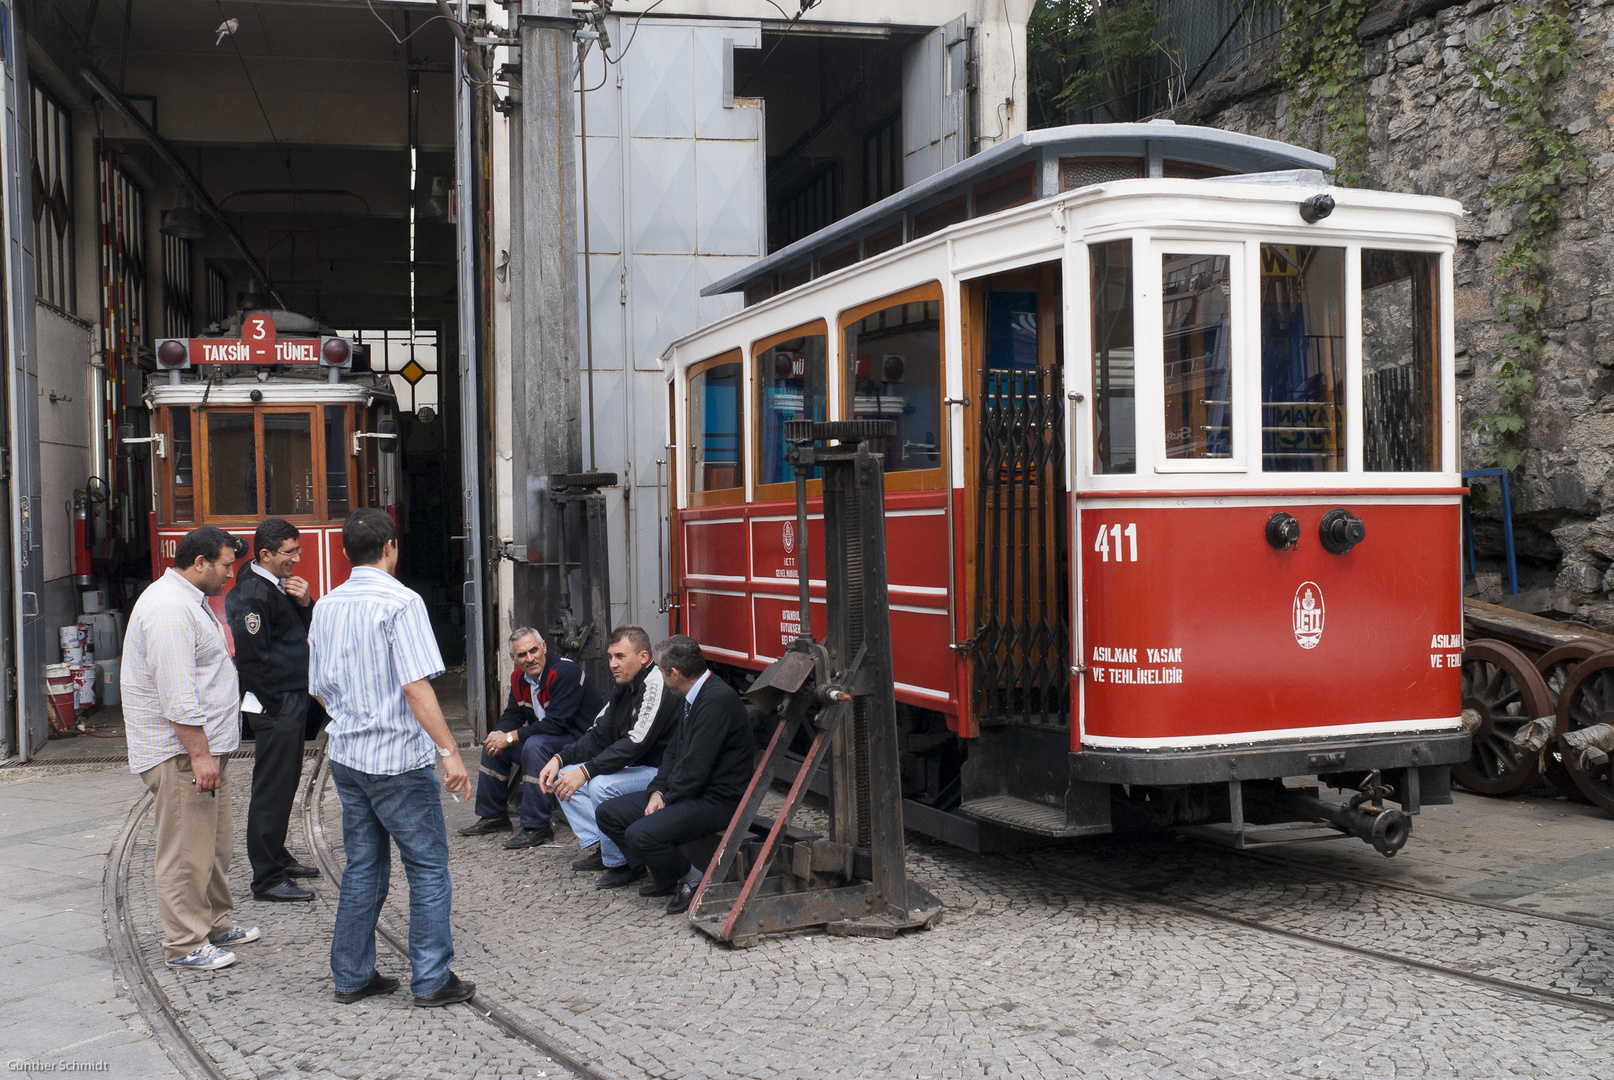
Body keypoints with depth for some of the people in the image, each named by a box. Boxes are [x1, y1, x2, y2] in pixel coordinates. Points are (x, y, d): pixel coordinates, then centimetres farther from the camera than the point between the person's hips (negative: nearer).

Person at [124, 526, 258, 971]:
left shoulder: (190, 601, 18)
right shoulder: (168, 608, -18)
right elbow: (176, 693, -25)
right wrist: (199, 753, -26)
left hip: (205, 745, 11)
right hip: (180, 751, -11)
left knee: (216, 841, 18)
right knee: (186, 850, -5)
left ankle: (214, 923, 29)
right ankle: (184, 944, 2)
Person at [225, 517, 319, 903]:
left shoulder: (280, 586, 13)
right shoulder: (252, 593, -18)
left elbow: (307, 633, 17)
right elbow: (249, 657, -22)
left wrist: (305, 604, -3)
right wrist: (275, 704, -18)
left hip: (292, 703, 10)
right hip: (275, 706, -10)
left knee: (284, 784, 19)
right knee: (271, 791, -6)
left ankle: (277, 859, 31)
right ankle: (266, 880, -1)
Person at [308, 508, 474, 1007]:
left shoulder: (326, 606, 8)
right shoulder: (400, 602, -13)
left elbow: (319, 689, 16)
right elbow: (416, 686, -20)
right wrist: (449, 751, -18)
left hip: (345, 756, 7)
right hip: (399, 759, -7)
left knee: (362, 867, 15)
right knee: (428, 867, 2)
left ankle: (351, 976, 19)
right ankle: (431, 980, 4)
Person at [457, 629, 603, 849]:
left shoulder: (565, 672, -24)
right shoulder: (519, 677, 3)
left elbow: (555, 723, -29)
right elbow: (513, 715, 8)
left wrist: (510, 737, -26)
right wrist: (500, 735, -17)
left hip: (578, 738, -10)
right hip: (547, 735, 10)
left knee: (535, 746, -34)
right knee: (493, 743, 8)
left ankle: (537, 827, -29)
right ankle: (492, 815, 18)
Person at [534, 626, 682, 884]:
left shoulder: (656, 685, -21)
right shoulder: (623, 687, 10)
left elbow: (635, 744, -29)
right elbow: (599, 735, 13)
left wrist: (586, 771, -30)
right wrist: (559, 759, -2)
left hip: (659, 773, -10)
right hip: (631, 768, 10)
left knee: (602, 785, -32)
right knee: (562, 778, 5)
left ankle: (621, 862, -15)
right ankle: (598, 846, 3)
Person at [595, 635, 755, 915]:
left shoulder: (718, 700, -22)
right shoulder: (694, 697, 11)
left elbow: (696, 769, -23)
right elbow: (674, 751, 17)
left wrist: (668, 799, -9)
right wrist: (658, 791, 2)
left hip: (717, 799, -11)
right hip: (684, 793, 11)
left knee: (640, 835, -28)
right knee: (609, 814, 6)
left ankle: (692, 881, -4)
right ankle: (667, 876, 11)